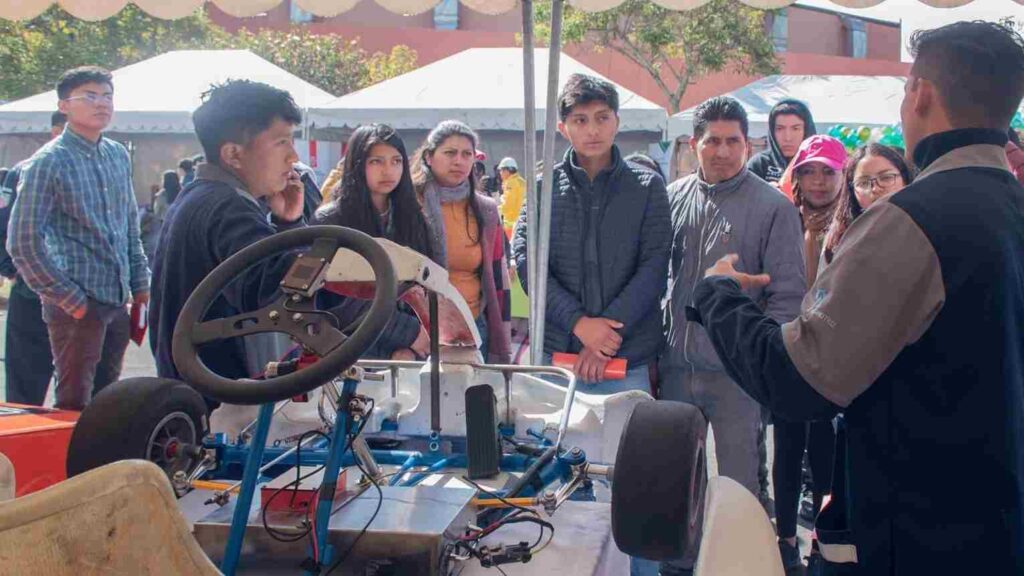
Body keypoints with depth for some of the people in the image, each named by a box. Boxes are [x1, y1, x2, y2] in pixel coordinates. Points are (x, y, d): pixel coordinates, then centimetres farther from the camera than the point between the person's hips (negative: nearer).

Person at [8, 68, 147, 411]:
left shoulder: (118, 156, 11)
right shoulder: (49, 163, -9)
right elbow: (23, 242, -12)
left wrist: (140, 285, 13)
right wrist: (68, 298, -12)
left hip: (118, 302, 6)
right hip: (78, 305, -6)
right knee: (75, 406, 0)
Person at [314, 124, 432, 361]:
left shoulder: (412, 219, 12)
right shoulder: (329, 220, 0)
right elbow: (341, 301, -8)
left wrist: (409, 348, -11)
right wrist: (407, 331, -13)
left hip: (409, 355, 3)